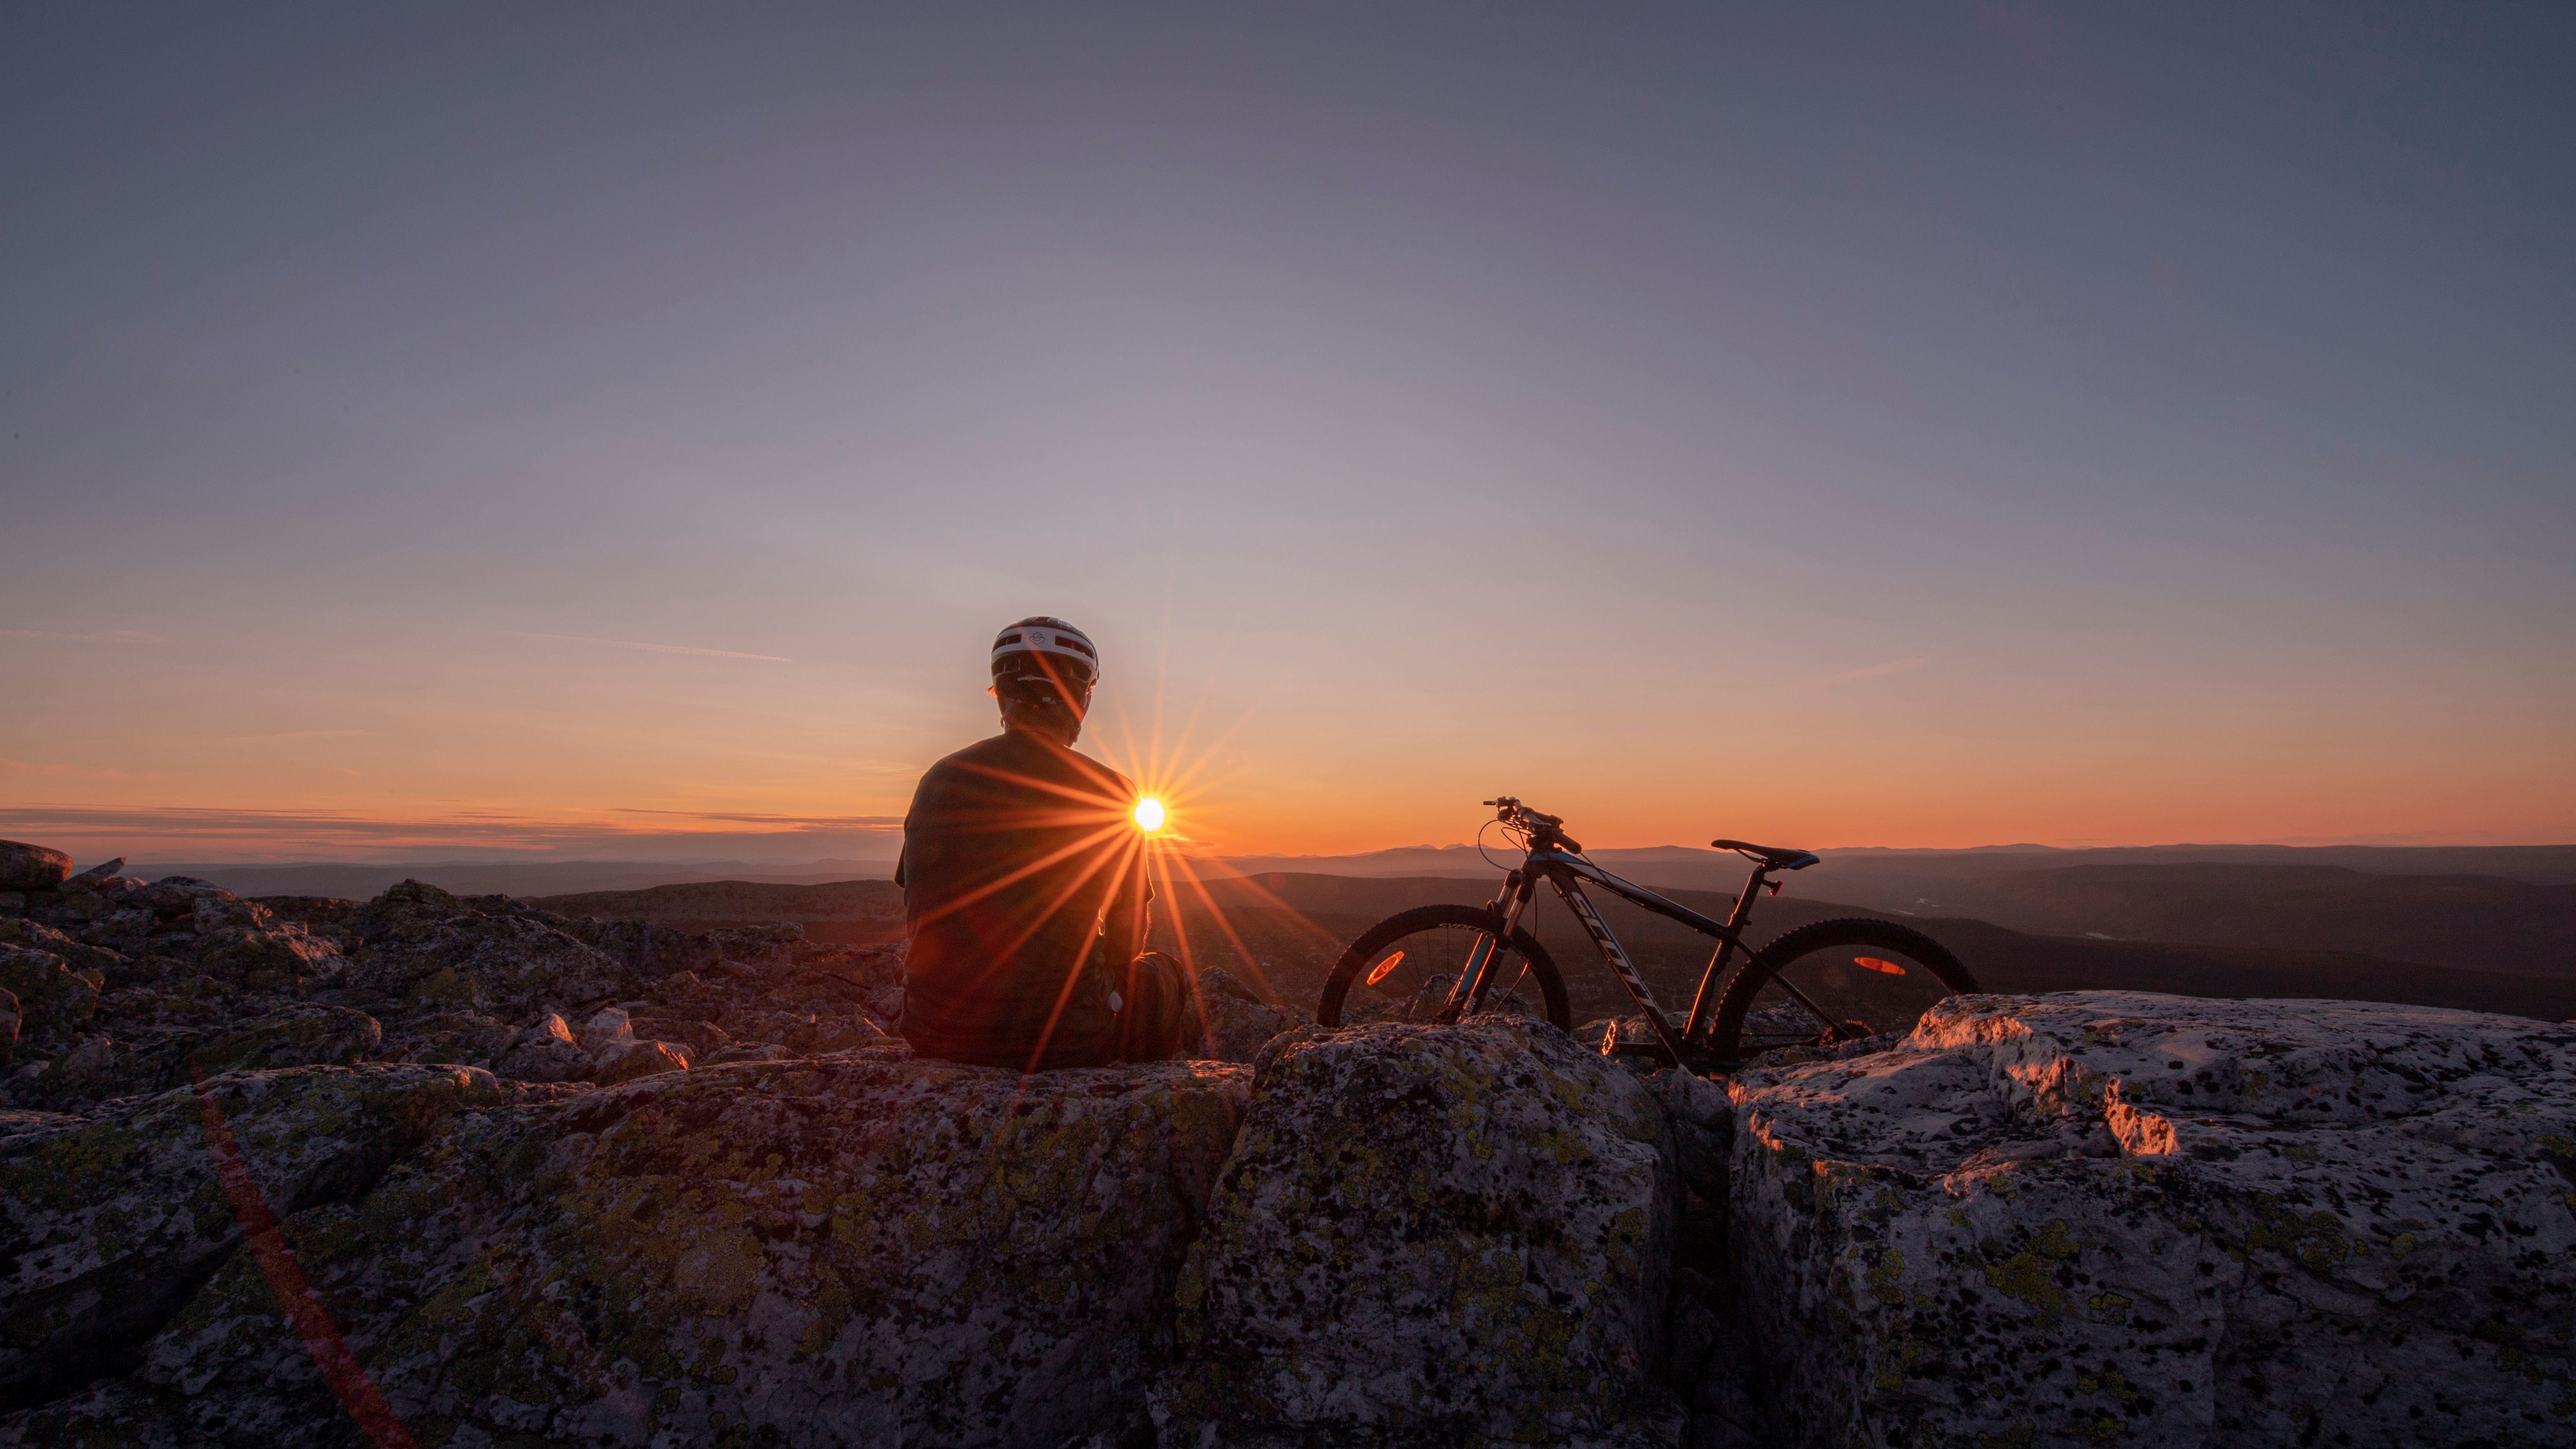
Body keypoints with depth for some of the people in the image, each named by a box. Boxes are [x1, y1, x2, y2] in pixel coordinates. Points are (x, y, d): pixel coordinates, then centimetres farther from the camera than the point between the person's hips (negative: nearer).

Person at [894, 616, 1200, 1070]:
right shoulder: (1105, 792, -11)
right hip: (1058, 1036, -5)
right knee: (1163, 978, 24)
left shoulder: (939, 779, 2)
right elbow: (1127, 942, -3)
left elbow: (916, 918, 11)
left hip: (936, 1031, 5)